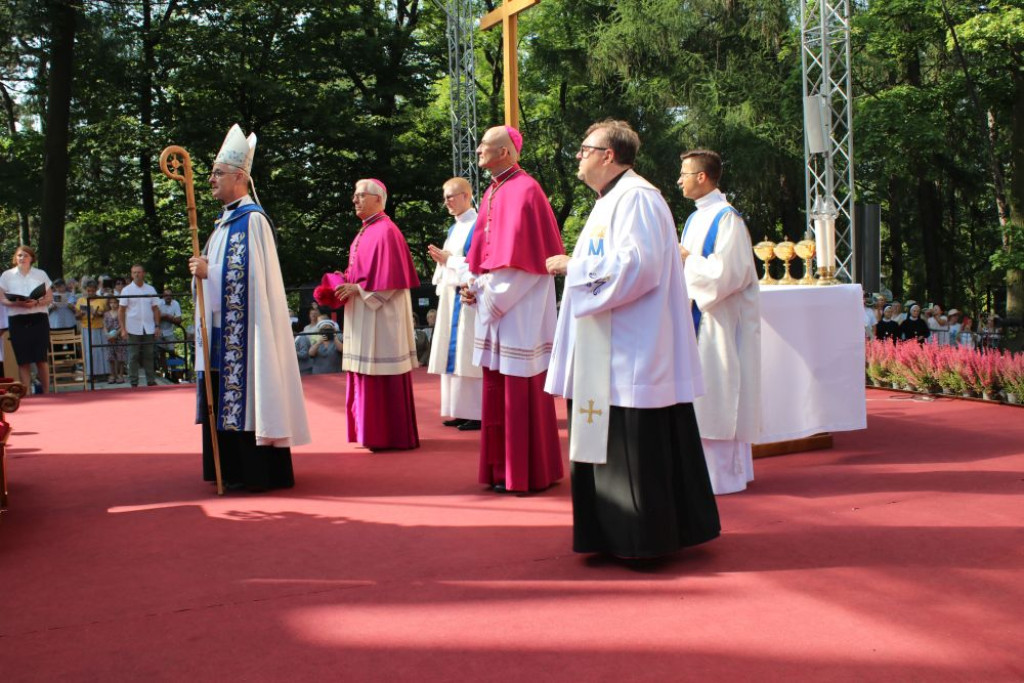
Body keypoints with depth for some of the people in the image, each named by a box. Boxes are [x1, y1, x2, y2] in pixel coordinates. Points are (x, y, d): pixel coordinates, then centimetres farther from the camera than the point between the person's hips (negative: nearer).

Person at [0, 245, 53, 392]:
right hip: (17, 320, 0)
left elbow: (50, 298, 6)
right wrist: (18, 303, -15)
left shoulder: (41, 274, 8)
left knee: (41, 358, -2)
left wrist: (36, 303, -14)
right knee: (23, 360, 2)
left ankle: (45, 392, 5)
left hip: (38, 319, 0)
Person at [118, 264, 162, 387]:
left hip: (149, 329, 2)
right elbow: (121, 311, -1)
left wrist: (157, 326, 1)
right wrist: (123, 329, -8)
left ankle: (151, 381, 10)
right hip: (133, 329, -2)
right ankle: (133, 383, 6)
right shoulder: (126, 290, 1)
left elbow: (156, 309, 9)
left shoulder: (150, 289, 8)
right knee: (133, 356, 2)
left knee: (149, 356, 5)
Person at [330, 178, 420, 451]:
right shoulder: (365, 232, 15)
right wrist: (346, 283, 6)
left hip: (381, 314, -10)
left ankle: (389, 436, 2)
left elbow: (390, 278, -19)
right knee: (366, 373, 12)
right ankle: (371, 431, 19)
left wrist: (357, 288, -17)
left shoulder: (385, 231, -14)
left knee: (382, 375, -5)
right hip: (362, 315, 10)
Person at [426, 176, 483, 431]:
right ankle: (460, 411, 14)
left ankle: (477, 413, -5)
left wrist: (449, 260, -13)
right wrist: (441, 260, 2)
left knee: (468, 355, -9)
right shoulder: (453, 229, 18)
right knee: (454, 354, 8)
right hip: (450, 296, 9)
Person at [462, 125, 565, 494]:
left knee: (521, 391, -2)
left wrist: (489, 296, -15)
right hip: (494, 305, 9)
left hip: (520, 308, -9)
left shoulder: (524, 191, -13)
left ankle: (527, 474, 8)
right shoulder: (492, 192, 14)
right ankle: (504, 468, 21)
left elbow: (521, 256, -18)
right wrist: (473, 284, 2)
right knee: (497, 390, 12)